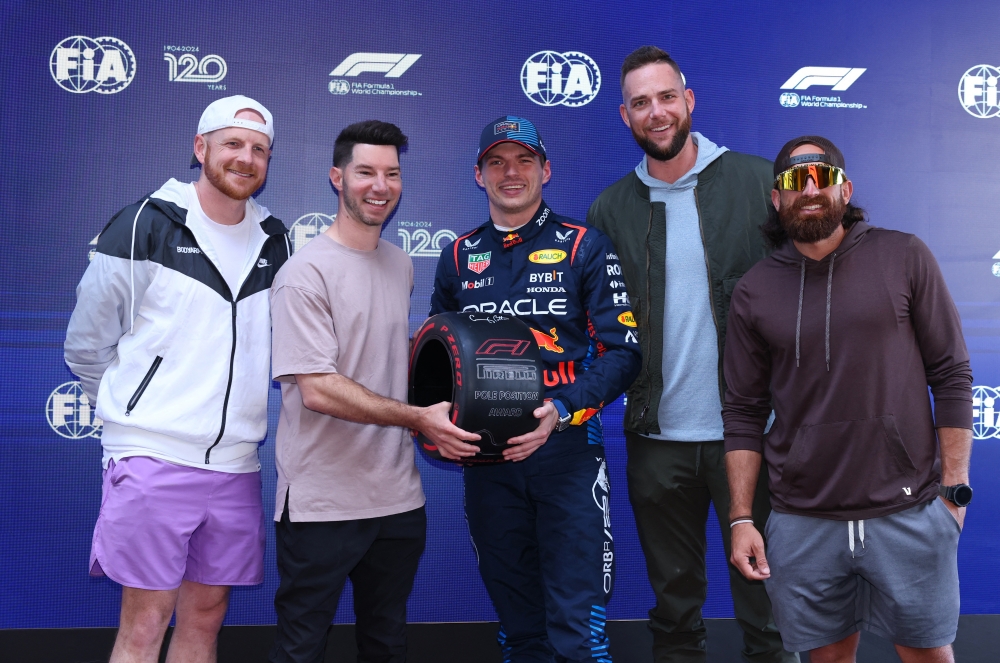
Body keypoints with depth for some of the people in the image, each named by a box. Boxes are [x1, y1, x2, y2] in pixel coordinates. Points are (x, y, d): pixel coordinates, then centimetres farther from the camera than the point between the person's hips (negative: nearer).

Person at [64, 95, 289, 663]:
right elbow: (88, 345, 0)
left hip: (235, 463, 5)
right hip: (154, 460, -5)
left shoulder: (275, 242, 10)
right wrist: (137, 413, 7)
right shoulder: (144, 227, -5)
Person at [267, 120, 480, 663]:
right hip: (322, 503, -7)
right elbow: (318, 390, -19)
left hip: (398, 496, 7)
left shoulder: (401, 266, 11)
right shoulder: (307, 273, -12)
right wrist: (417, 417, -20)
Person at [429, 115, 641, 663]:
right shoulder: (459, 256, 10)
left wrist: (561, 410, -21)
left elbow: (624, 351, -7)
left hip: (567, 449, -3)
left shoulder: (585, 247, 0)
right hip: (487, 458, 4)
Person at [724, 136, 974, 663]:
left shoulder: (904, 258, 0)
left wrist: (954, 488, -3)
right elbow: (743, 413, 5)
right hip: (802, 523, 1)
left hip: (909, 514, -1)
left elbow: (952, 377, 1)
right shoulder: (754, 292, 4)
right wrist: (741, 519, 0)